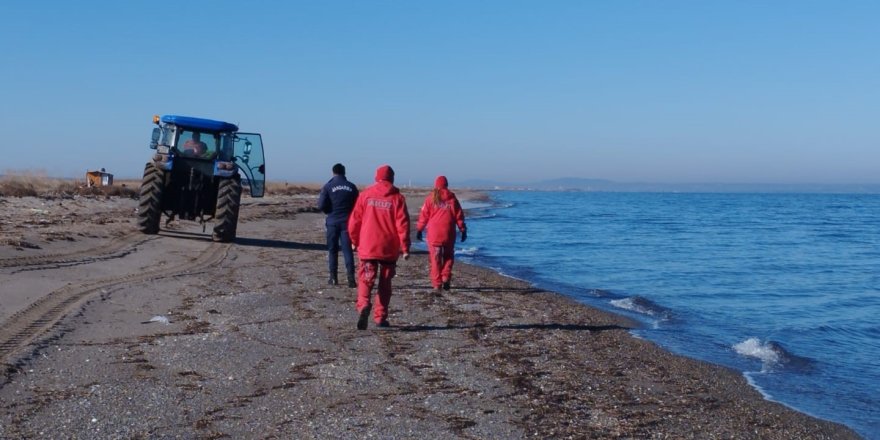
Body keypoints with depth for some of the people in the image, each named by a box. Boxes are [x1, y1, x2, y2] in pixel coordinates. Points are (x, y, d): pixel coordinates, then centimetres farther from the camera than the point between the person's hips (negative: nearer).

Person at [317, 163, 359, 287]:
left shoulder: (328, 186, -5)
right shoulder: (352, 187, 1)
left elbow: (321, 205, -9)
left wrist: (330, 212, 10)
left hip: (333, 221, -1)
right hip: (347, 221, 1)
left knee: (332, 250, 10)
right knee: (347, 249, 0)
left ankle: (333, 278, 11)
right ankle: (351, 277, -10)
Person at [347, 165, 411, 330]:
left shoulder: (365, 195, 1)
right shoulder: (397, 198, -2)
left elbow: (354, 220, 3)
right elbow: (402, 224, -6)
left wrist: (354, 241, 17)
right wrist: (405, 248, -2)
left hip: (367, 247, 0)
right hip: (389, 249, 0)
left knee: (366, 280, 2)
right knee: (385, 283, 12)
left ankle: (363, 305, -25)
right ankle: (381, 317, 15)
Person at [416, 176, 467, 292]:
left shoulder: (430, 198, 1)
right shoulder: (452, 199, 3)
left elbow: (423, 215, 1)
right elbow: (459, 216, 4)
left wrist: (419, 230, 8)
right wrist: (463, 230, 11)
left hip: (434, 234, -1)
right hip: (449, 234, 1)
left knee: (435, 259, 4)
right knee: (448, 257, 16)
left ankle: (437, 284, 2)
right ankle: (446, 279, 2)